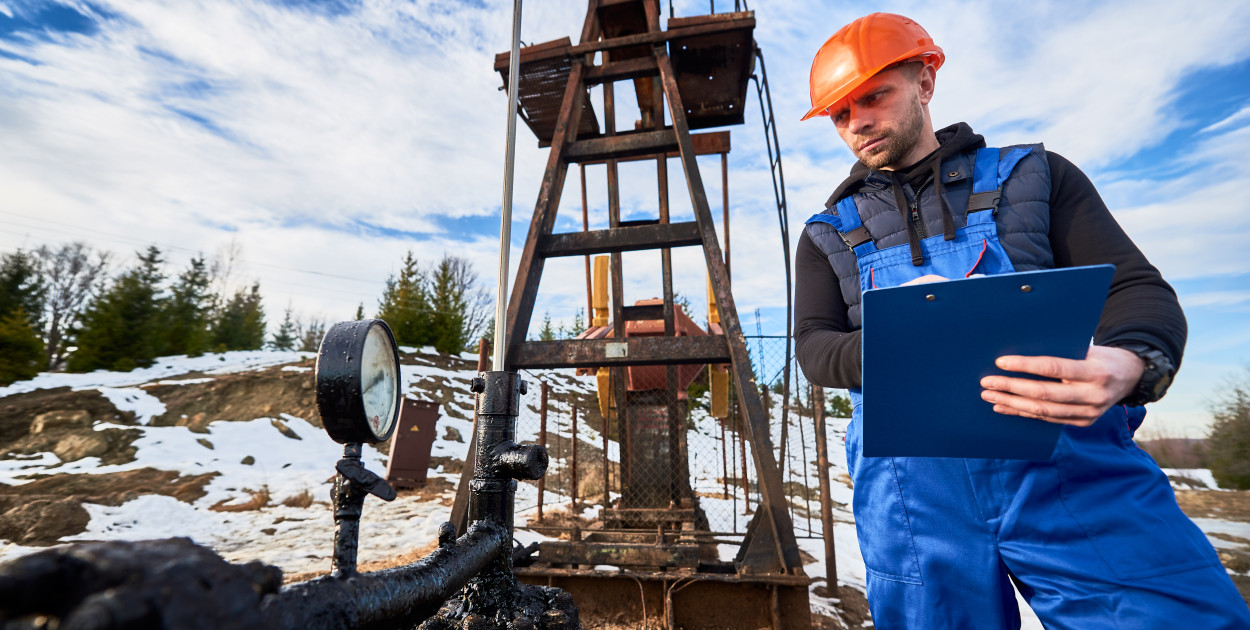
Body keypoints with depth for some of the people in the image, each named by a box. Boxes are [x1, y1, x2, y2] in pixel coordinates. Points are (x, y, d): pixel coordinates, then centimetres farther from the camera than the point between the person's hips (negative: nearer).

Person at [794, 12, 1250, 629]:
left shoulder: (1032, 175, 15)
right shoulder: (828, 234, 13)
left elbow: (1137, 285, 6)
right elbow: (814, 348, 3)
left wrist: (1130, 363, -18)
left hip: (1070, 466, 1)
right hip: (912, 482, 0)